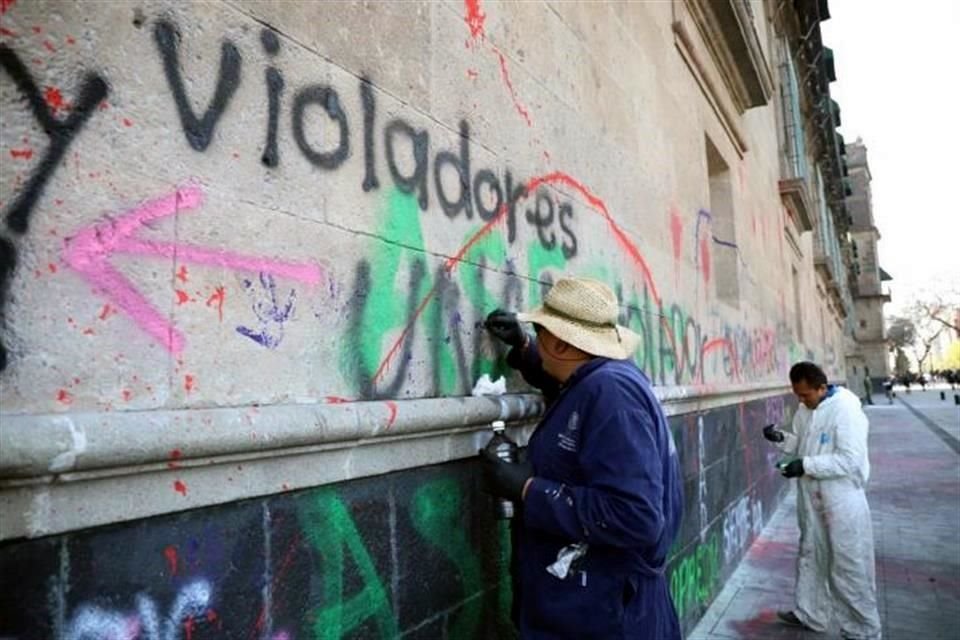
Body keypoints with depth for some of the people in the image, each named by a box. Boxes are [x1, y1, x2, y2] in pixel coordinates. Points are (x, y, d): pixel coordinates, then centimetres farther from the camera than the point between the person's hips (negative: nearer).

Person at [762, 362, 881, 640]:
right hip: (811, 499, 8)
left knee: (848, 568, 5)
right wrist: (782, 438, -6)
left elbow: (851, 460, -25)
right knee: (810, 557, 21)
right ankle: (809, 614, 39)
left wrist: (806, 465, -29)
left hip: (842, 502, -8)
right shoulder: (805, 410, 3)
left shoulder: (846, 410, -21)